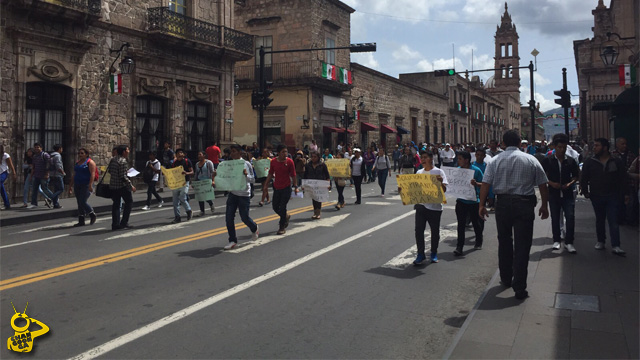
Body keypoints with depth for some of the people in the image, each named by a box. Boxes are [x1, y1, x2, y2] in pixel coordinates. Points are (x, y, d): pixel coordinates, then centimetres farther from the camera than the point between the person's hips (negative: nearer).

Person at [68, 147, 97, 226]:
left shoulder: (90, 162, -6)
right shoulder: (77, 163, 17)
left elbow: (92, 174, -15)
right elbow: (74, 175, 21)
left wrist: (90, 185, -25)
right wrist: (70, 186, 17)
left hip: (86, 185, -7)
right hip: (77, 186, 7)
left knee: (83, 202, -14)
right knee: (79, 203, 6)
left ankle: (92, 215, 8)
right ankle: (81, 221, 9)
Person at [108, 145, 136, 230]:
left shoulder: (113, 159, 7)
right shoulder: (123, 161, -17)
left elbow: (109, 170, 15)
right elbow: (123, 176, -20)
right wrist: (131, 186, -15)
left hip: (113, 185, 7)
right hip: (122, 186, -7)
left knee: (116, 204, 11)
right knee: (129, 202, 7)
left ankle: (115, 224, 10)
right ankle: (124, 222, 5)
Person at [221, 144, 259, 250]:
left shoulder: (246, 164, -6)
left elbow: (252, 179, -3)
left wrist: (246, 175, -24)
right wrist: (216, 175, -10)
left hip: (244, 195, -4)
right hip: (232, 194, 4)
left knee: (244, 217, 3)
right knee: (229, 217, -3)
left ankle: (254, 229, 36)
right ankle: (232, 241, 9)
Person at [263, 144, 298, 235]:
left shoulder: (289, 161, -8)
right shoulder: (273, 161, -1)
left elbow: (293, 175, -2)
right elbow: (270, 174, 9)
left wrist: (295, 187, -2)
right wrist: (266, 185, 8)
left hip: (286, 188, -4)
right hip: (277, 188, 4)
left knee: (282, 208, -5)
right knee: (275, 207, 9)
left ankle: (282, 228, 8)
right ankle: (286, 217, 39)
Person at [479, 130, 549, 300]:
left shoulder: (495, 161, 2)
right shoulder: (531, 160, 2)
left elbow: (485, 184, -4)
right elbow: (543, 185, 3)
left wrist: (482, 205, 0)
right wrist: (545, 206, 12)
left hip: (503, 203, 2)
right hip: (525, 204, -1)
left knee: (504, 242, 18)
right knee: (522, 246, 1)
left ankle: (506, 279, 31)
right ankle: (519, 288, 1)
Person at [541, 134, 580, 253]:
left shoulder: (571, 161, 5)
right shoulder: (547, 160, 0)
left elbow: (576, 175, 12)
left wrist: (570, 183, -7)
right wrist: (551, 183, -12)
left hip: (568, 193, 1)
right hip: (554, 193, 0)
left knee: (570, 217, -7)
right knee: (555, 218, 9)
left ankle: (569, 242, 1)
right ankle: (556, 240, 23)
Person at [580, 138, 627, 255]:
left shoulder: (616, 161, -1)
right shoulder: (590, 162, 2)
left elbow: (623, 178, 4)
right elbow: (584, 178, 8)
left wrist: (622, 193, -2)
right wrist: (585, 192, 2)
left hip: (612, 196, -2)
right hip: (596, 196, 2)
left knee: (613, 221, -6)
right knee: (599, 220, 13)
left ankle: (615, 246, -7)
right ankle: (600, 241, 27)